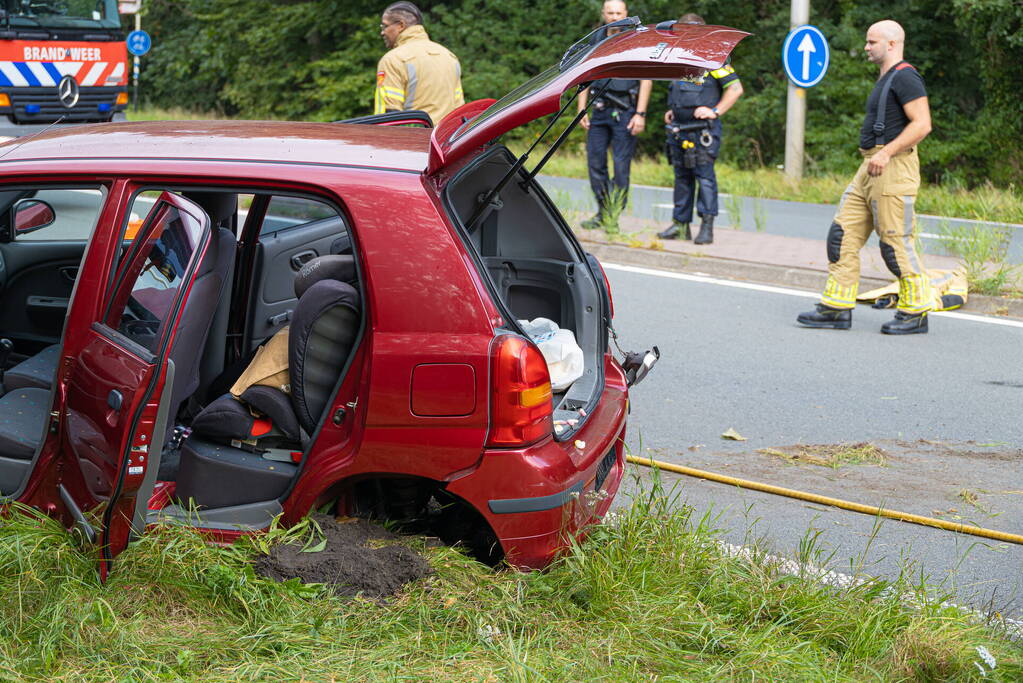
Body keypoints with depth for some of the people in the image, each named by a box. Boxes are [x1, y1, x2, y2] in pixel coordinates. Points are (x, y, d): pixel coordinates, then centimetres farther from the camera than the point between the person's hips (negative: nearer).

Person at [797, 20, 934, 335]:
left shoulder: (905, 77, -11)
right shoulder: (886, 79, 21)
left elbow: (922, 124, -19)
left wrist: (886, 153, -24)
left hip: (893, 168, -11)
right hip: (870, 168, 11)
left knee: (896, 242, -7)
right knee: (843, 234, 6)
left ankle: (915, 313, 3)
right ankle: (837, 308, 8)